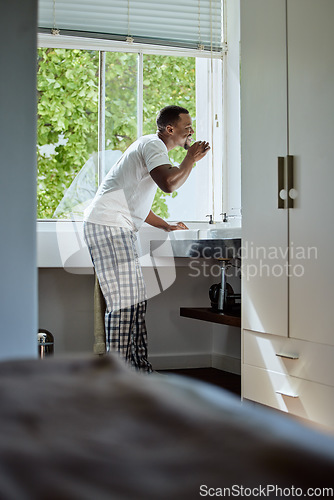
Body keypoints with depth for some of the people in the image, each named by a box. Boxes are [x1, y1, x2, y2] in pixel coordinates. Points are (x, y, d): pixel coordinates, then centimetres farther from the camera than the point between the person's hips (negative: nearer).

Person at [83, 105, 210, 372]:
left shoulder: (153, 148, 25)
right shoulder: (153, 145, -8)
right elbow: (169, 183, -27)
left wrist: (166, 226, 25)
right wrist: (191, 159, -11)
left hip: (120, 229, 11)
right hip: (108, 227, -11)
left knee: (137, 301, 11)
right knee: (124, 302, -12)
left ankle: (140, 367, 16)